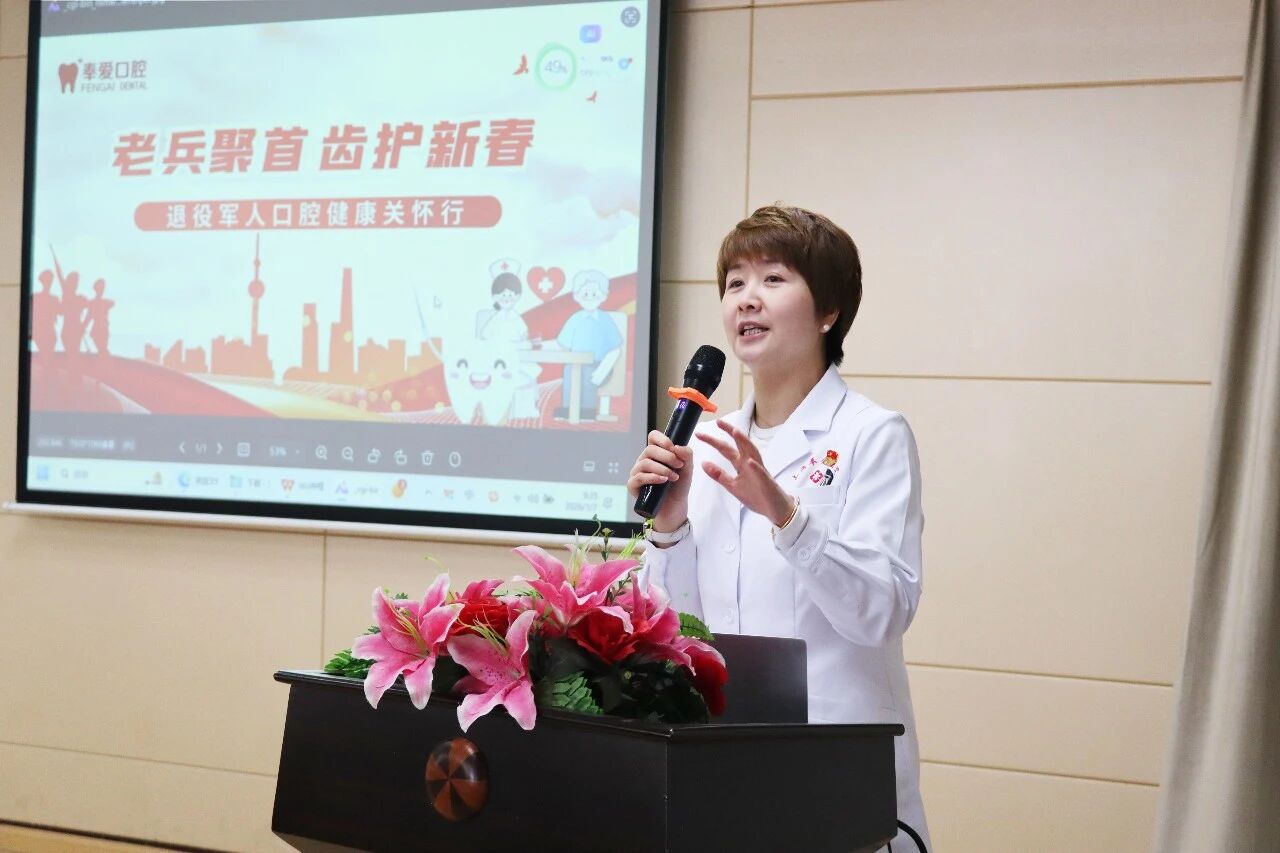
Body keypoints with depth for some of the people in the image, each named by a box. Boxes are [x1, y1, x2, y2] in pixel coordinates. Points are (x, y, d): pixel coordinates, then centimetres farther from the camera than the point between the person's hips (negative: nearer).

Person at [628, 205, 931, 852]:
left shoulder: (873, 434, -7)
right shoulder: (708, 442, 9)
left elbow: (885, 612, -17)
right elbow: (682, 621, 10)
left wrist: (786, 514, -29)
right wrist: (668, 526, -7)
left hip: (833, 749, -5)